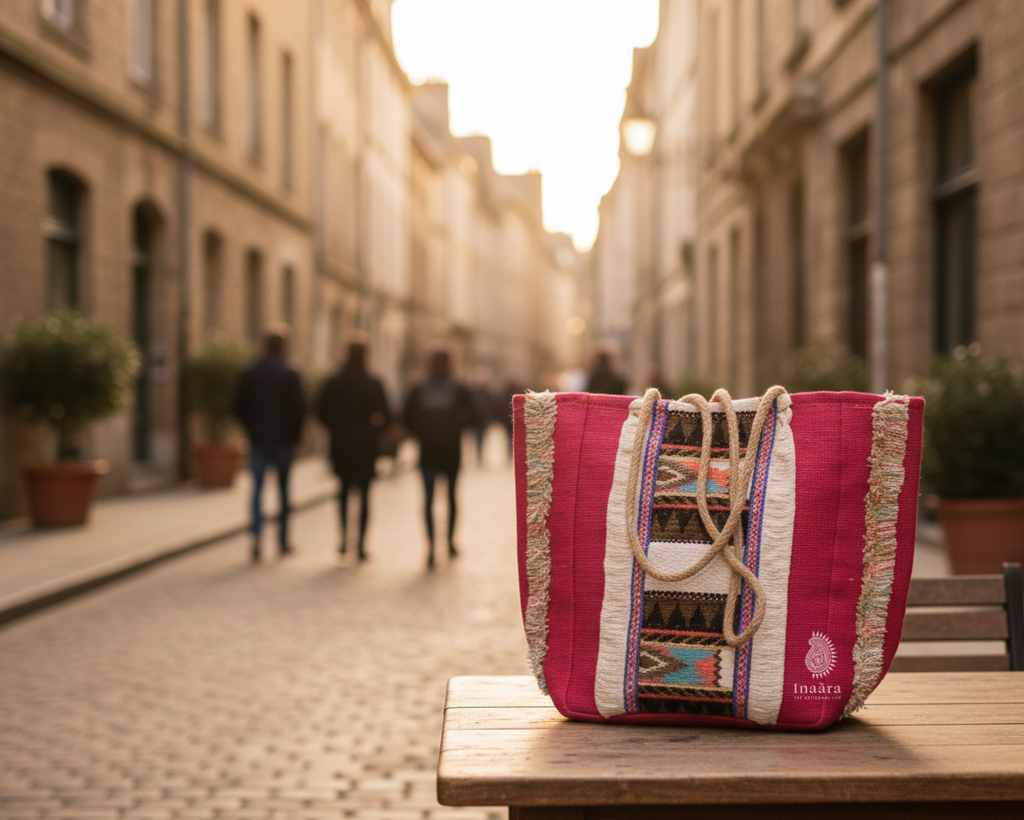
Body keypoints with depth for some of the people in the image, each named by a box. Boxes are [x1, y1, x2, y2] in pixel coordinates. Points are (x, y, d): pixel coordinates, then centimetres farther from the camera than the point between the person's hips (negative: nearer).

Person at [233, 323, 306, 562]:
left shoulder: (249, 373, 0)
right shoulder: (291, 374, -8)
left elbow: (239, 407, 2)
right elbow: (299, 408, -10)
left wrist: (252, 429, 13)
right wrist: (295, 434, 3)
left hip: (257, 439, 2)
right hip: (283, 441, -2)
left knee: (257, 489, 3)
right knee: (284, 490, 10)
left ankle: (255, 536, -14)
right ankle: (283, 541, 16)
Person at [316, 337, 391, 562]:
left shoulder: (334, 382, 0)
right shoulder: (373, 383, -7)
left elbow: (321, 412, -1)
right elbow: (385, 416, -9)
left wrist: (336, 429, 10)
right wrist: (375, 433, 7)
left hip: (341, 444, 2)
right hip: (366, 446, -2)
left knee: (344, 488, 20)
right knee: (364, 493, 3)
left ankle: (344, 535, 5)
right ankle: (361, 543, 0)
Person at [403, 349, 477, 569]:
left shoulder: (419, 389, 2)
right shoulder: (459, 389, 0)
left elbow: (407, 417, -2)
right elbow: (471, 417, -6)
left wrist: (421, 434, 9)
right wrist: (457, 425, 11)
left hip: (427, 450, 0)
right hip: (451, 451, 0)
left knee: (429, 498, -2)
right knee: (451, 495, 16)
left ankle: (430, 544, -18)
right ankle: (451, 541, 21)